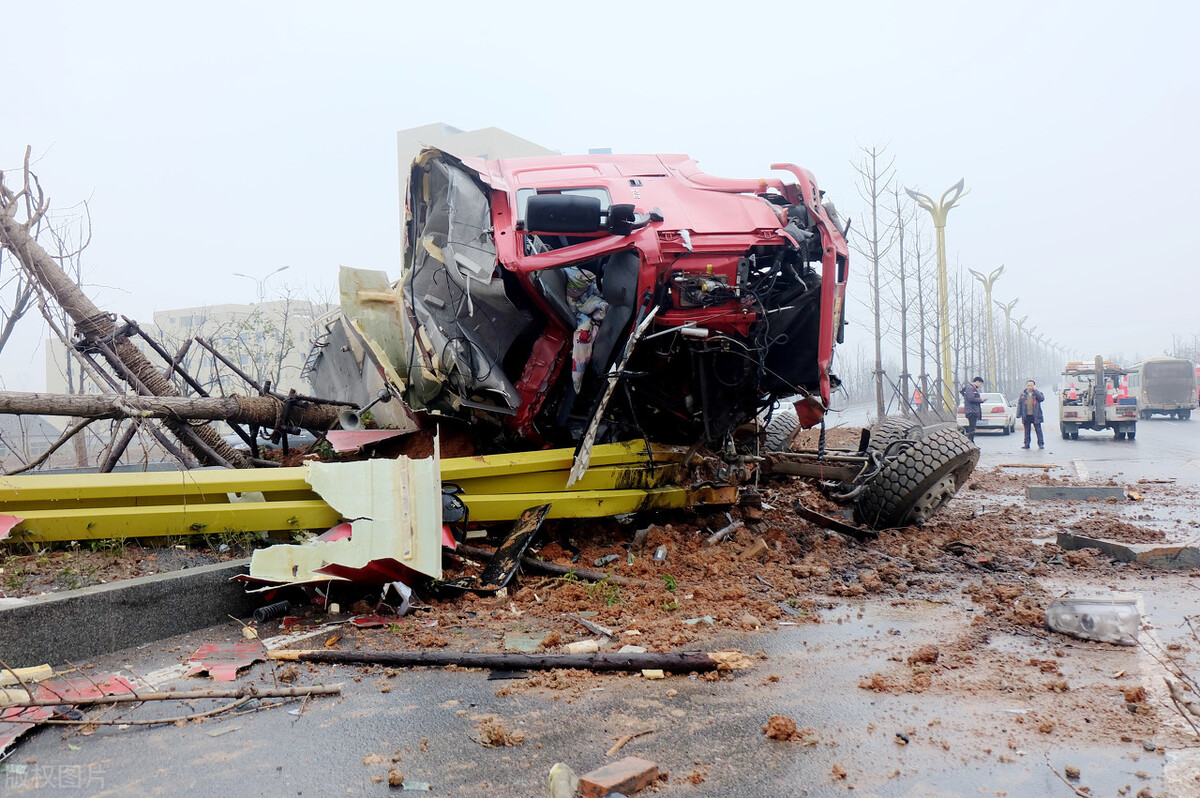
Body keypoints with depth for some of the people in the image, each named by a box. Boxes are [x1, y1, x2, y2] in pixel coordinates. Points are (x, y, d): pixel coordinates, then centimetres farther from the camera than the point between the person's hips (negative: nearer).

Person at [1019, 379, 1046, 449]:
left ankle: (1041, 444, 6)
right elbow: (1019, 403, 12)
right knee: (1027, 431, 8)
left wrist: (1035, 391, -13)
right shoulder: (1023, 394, 11)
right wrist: (1018, 413, 3)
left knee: (1038, 430, 0)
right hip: (1026, 416, 2)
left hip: (1035, 416, -2)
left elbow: (1042, 398, -16)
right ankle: (1026, 444, 14)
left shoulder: (1038, 393, 5)